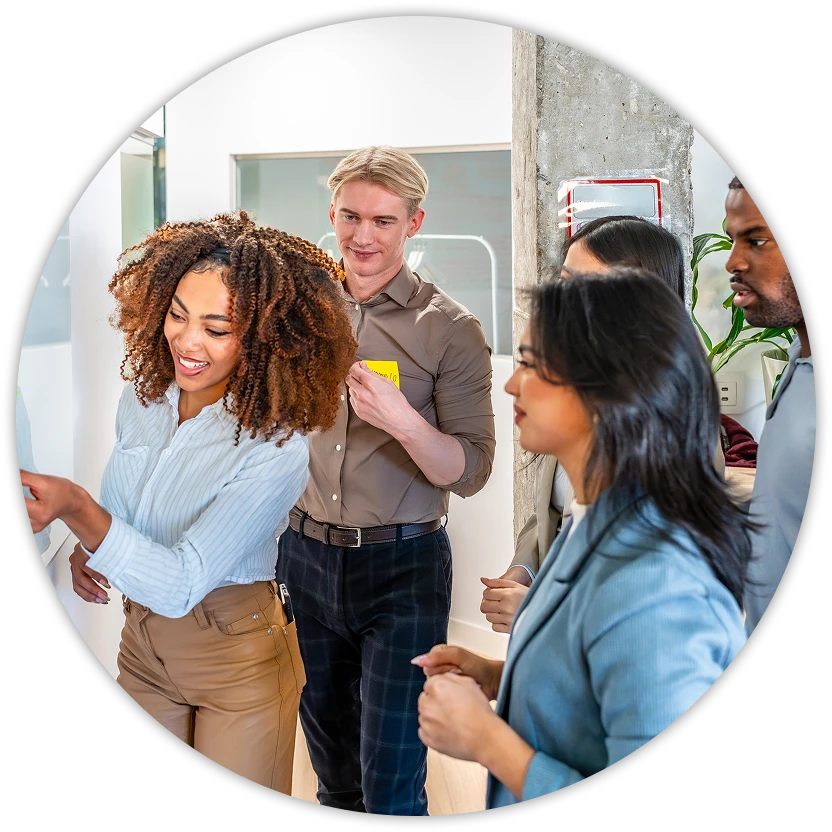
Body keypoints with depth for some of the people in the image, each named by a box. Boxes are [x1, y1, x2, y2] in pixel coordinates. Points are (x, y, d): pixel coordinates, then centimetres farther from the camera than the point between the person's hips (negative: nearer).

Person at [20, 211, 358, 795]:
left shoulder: (275, 450, -27)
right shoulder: (144, 394, -8)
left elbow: (180, 584, -31)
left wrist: (76, 508, -43)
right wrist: (90, 548, -8)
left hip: (238, 658, -5)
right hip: (142, 642, 6)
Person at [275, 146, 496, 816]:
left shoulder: (450, 329, -10)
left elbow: (471, 472, -12)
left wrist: (402, 420, -29)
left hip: (402, 567, -4)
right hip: (306, 554, 5)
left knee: (391, 781, 1)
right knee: (331, 761, 21)